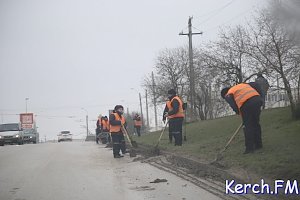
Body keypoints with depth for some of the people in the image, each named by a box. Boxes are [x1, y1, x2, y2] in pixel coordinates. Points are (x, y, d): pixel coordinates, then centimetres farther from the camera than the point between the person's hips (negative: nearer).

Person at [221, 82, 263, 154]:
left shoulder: (228, 95, 17)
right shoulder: (242, 85, 33)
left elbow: (234, 106, 0)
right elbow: (255, 85, 22)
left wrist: (241, 114, 8)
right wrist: (259, 95, 19)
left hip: (246, 105, -5)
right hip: (257, 99, 5)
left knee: (248, 126, 4)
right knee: (256, 123, 17)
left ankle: (249, 148, 3)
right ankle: (258, 144, 22)